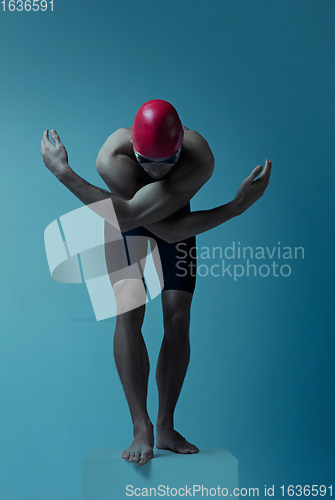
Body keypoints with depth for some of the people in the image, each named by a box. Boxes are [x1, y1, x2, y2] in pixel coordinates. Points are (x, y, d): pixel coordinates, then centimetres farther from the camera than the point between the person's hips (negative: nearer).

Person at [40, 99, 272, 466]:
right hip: (128, 229, 0)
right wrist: (234, 208, -41)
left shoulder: (199, 160, -37)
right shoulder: (111, 158, -36)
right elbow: (167, 231, -36)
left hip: (179, 225, 1)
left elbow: (126, 217, -45)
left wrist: (64, 174, -40)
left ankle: (166, 427, 5)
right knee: (128, 313, -19)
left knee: (178, 320, -9)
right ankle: (141, 428, -12)